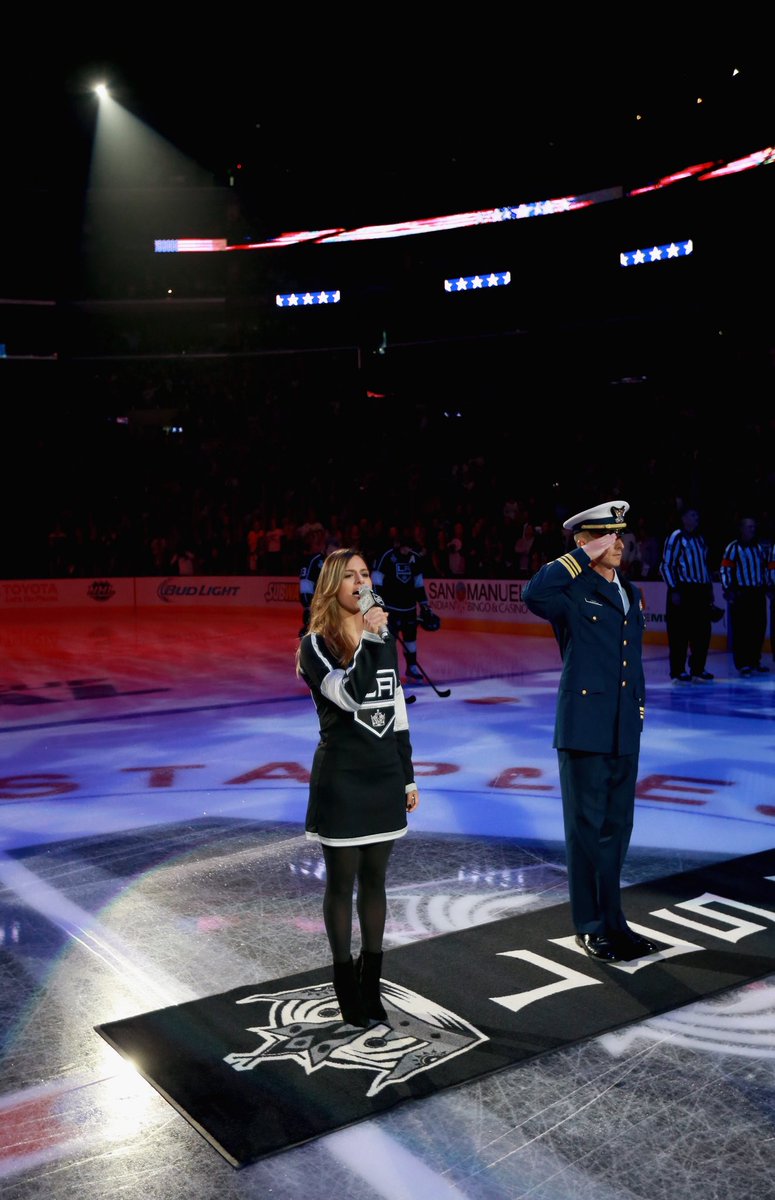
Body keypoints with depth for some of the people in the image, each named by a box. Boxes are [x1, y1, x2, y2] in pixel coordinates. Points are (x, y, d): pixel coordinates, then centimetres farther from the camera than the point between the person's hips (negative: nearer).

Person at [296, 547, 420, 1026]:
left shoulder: (385, 639, 9)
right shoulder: (316, 644, -7)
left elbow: (397, 712, 12)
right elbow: (348, 695, -24)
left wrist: (408, 776, 12)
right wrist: (366, 639, -25)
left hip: (385, 774, 5)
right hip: (342, 777, -5)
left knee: (375, 879, 13)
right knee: (342, 882, 6)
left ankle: (372, 981, 26)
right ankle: (347, 984, 20)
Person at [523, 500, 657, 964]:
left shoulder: (631, 591, 15)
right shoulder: (574, 592, -8)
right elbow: (533, 593, -31)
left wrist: (639, 709, 15)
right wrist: (583, 556, -21)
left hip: (624, 730, 7)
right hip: (585, 728, -7)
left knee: (617, 827, 15)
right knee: (589, 829, 3)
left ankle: (606, 918, 29)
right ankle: (596, 926, 16)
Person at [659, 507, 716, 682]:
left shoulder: (700, 539, 18)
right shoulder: (675, 537, -6)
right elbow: (665, 566, -10)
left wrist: (709, 588, 21)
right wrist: (674, 590, -15)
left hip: (701, 591, 8)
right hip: (682, 590, -7)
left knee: (702, 632, 7)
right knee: (680, 633, -5)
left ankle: (698, 669, 16)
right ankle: (678, 671, 1)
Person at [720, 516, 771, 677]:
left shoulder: (759, 547, 15)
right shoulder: (733, 547, -5)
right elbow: (725, 569, -10)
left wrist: (766, 586, 21)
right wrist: (728, 590, -16)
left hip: (758, 593, 7)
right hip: (741, 593, -6)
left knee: (759, 628, 8)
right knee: (741, 630, -6)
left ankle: (754, 662, 17)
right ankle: (742, 664, -1)